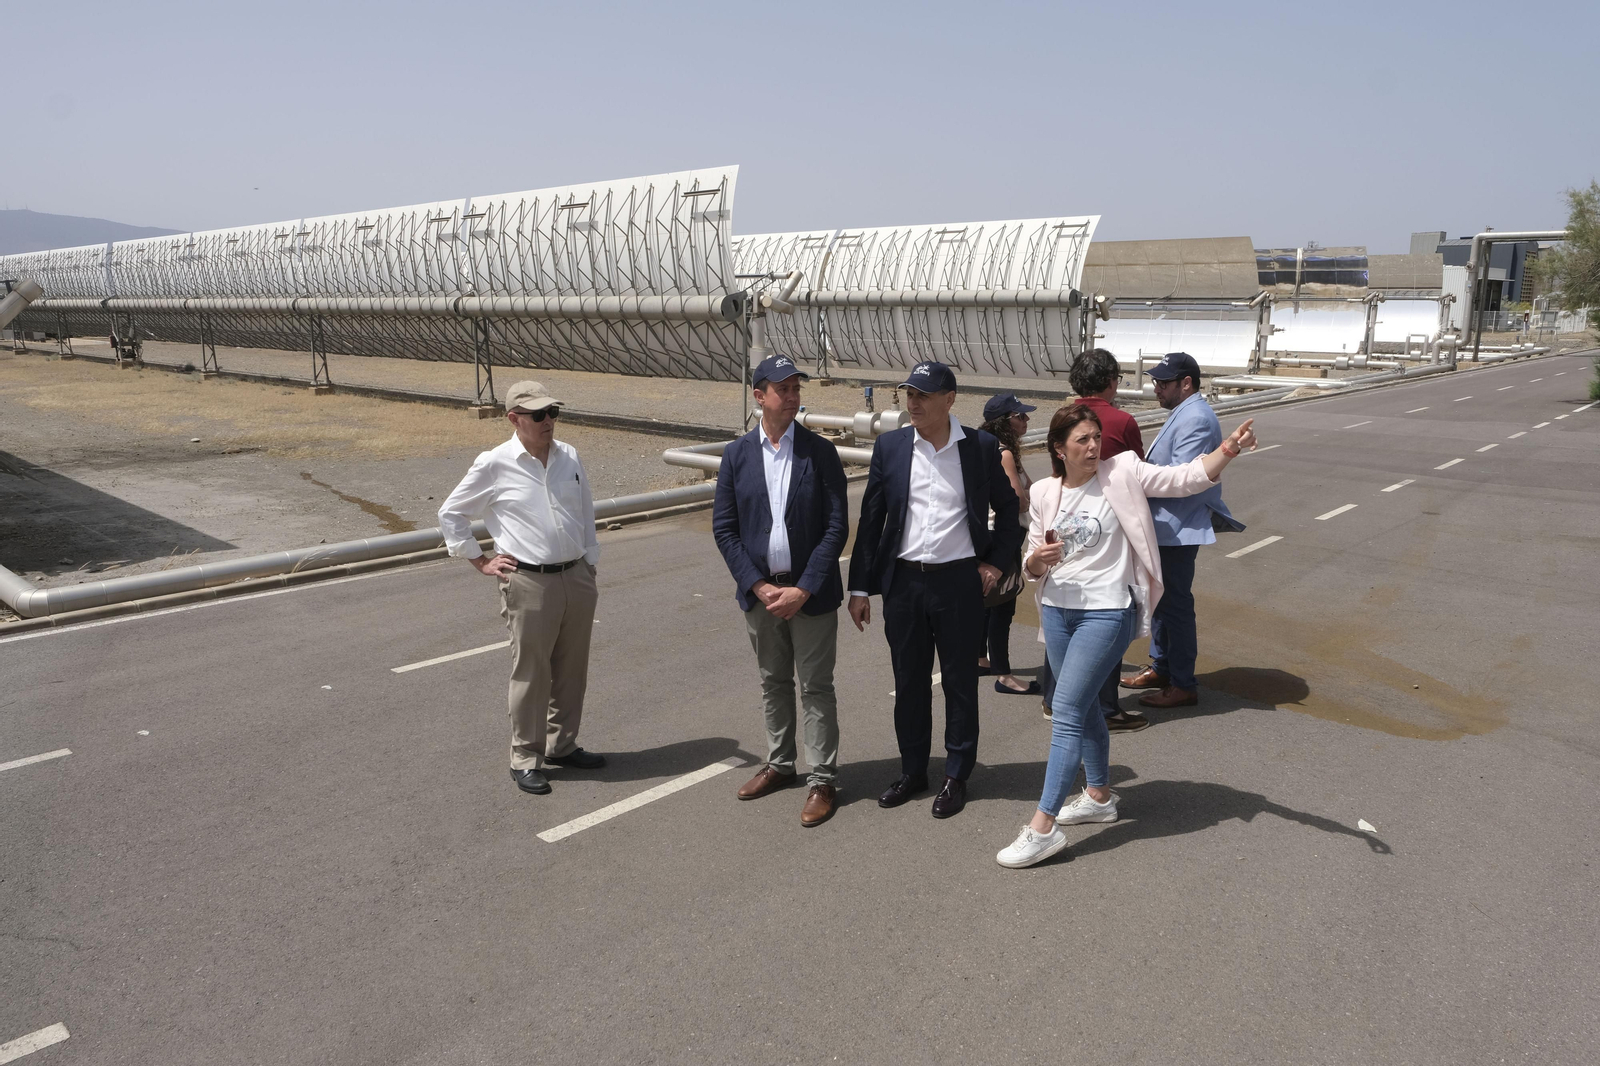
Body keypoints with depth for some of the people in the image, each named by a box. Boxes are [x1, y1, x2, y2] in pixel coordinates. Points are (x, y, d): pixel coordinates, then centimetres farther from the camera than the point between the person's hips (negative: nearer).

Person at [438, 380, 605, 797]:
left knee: (572, 670, 14)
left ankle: (562, 745, 30)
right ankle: (526, 759, 17)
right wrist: (481, 562, 2)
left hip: (576, 576, 5)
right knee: (531, 673, 3)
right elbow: (450, 514, 3)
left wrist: (590, 566, 14)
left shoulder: (569, 457, 7)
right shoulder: (495, 465, -6)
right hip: (529, 582, -5)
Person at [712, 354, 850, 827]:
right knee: (773, 682, 17)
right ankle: (779, 764, 33)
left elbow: (837, 527, -8)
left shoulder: (820, 452, -5)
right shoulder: (737, 454, 1)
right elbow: (724, 527, 0)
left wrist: (804, 589, -14)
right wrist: (759, 586, -9)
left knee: (816, 687, 4)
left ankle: (823, 780, 15)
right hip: (759, 590, 3)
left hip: (810, 591, -3)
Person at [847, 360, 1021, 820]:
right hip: (903, 581, 2)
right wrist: (860, 587, 3)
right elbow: (870, 519, 4)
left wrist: (996, 561, 1)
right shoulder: (889, 446, 1)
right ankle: (911, 771, 28)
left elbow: (1008, 509, 10)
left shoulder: (980, 447, -3)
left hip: (959, 581, -2)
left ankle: (956, 777, 23)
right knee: (909, 682, 12)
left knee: (960, 683, 8)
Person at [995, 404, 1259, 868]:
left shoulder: (1122, 473, -6)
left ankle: (1042, 827, -5)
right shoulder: (1044, 493, 4)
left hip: (1106, 612, -5)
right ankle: (1098, 795, 39)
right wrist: (1038, 559, -14)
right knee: (1084, 707, 19)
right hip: (1056, 609, 5)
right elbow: (1031, 567, 10)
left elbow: (1186, 479, -16)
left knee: (1066, 712, -10)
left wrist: (1227, 450, -33)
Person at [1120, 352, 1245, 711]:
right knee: (1159, 597, 19)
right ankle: (1161, 668, 33)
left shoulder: (1195, 419, -20)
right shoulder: (1183, 414, 14)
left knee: (1175, 604, -2)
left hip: (1180, 529, -11)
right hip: (1165, 526, 11)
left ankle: (1183, 686, 8)